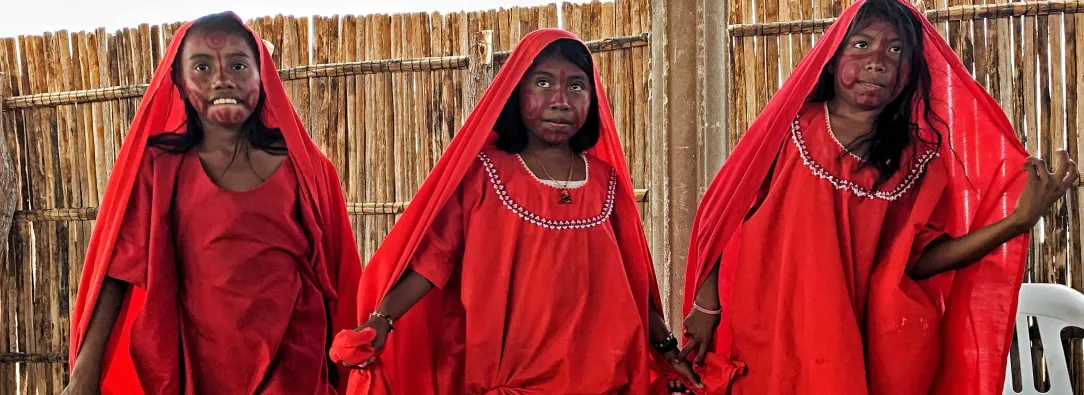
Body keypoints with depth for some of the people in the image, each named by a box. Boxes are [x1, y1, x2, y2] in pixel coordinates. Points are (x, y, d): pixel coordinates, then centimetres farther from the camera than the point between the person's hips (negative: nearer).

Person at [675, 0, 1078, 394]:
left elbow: (918, 260, -5)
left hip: (860, 346, 1)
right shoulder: (789, 129, -2)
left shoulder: (917, 158, 2)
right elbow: (727, 216, 1)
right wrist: (705, 306, -4)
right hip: (770, 339, -1)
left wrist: (1017, 220, -14)